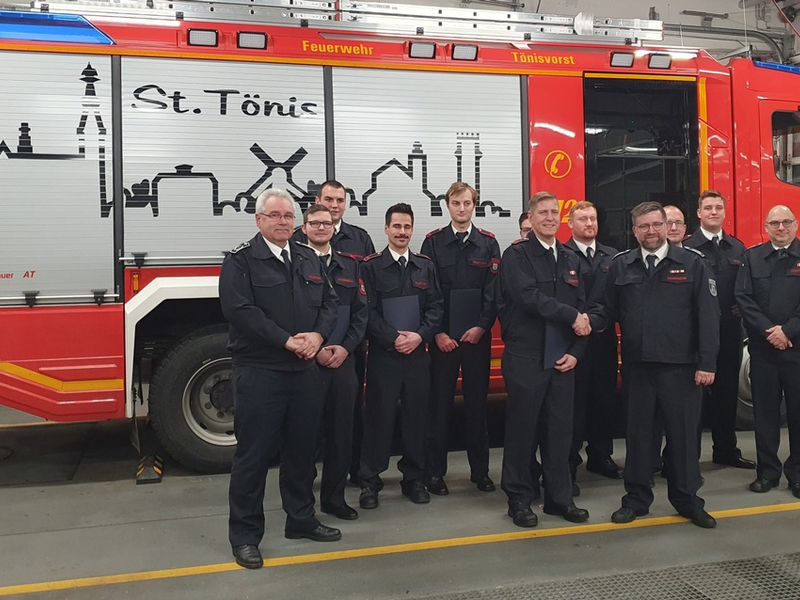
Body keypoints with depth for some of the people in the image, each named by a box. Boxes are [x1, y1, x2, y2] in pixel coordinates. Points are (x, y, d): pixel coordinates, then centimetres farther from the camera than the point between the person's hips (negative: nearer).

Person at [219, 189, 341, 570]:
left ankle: (301, 520, 31)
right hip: (258, 372, -6)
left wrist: (318, 335, -9)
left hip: (305, 370, 6)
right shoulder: (241, 261, -6)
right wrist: (287, 341, -20)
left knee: (301, 449, 16)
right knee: (253, 454, 1)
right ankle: (245, 535, 13)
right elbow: (240, 310, -17)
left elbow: (329, 301, 11)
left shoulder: (308, 259, 14)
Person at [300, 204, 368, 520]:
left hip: (343, 360, 4)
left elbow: (360, 311, 9)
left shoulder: (350, 265, 12)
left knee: (341, 431, 10)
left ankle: (334, 497, 23)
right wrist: (314, 350, -13)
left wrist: (346, 346, -5)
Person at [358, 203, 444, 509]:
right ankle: (370, 481, 12)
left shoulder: (425, 266, 9)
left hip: (417, 353, 3)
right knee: (379, 417, 1)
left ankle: (414, 478, 22)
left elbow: (436, 306, 6)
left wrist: (419, 336, -9)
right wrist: (393, 338, -14)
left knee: (416, 415, 9)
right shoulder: (371, 265, -1)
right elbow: (367, 310, -7)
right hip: (382, 354, -3)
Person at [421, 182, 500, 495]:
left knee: (477, 401, 8)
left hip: (478, 335, 1)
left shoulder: (488, 242, 6)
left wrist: (482, 326, -9)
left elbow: (494, 289, 2)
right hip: (443, 336, -1)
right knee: (439, 403, 3)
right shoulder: (433, 242, 2)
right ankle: (435, 472, 13)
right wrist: (438, 332, -8)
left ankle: (480, 470, 21)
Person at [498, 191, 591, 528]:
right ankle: (519, 500, 16)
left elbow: (582, 309, 11)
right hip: (526, 358, -5)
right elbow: (529, 297, -18)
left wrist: (575, 351, 0)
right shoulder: (516, 255, -3)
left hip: (562, 360, 5)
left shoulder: (571, 260, 14)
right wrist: (571, 315, -12)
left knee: (560, 429, 10)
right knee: (522, 429, 3)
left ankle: (559, 497, 23)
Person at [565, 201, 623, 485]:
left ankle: (600, 456, 24)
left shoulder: (612, 256, 13)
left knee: (604, 398, 11)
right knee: (574, 401, -1)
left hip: (605, 337, 5)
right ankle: (569, 462, 8)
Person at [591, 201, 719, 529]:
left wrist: (707, 363, -9)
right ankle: (636, 499, 23)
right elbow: (608, 309, 10)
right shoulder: (620, 265, 8)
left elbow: (708, 315, -4)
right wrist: (589, 321, -13)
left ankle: (687, 500, 24)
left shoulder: (692, 263, 0)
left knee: (683, 432, 7)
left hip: (680, 366, -2)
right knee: (638, 432, 10)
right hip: (637, 364, 2)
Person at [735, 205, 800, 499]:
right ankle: (767, 472, 17)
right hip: (762, 348, 1)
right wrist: (768, 330, -10)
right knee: (765, 412, 7)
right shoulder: (753, 257, 8)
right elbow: (743, 298, 0)